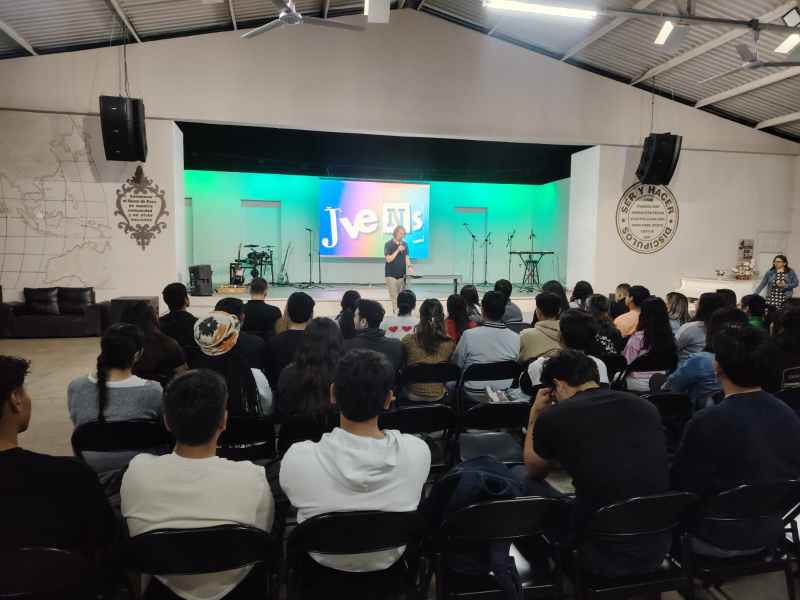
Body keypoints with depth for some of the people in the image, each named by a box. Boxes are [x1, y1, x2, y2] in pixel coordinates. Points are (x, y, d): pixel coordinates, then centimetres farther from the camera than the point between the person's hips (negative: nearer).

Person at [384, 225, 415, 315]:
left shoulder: (405, 244, 8)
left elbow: (406, 257, 7)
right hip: (391, 275, -4)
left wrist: (409, 267, -11)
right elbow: (388, 259, -12)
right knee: (394, 297, -5)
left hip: (402, 275, 4)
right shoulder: (388, 244, -6)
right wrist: (398, 250, -19)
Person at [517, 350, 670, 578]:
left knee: (519, 475, 16)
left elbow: (534, 471, 12)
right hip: (657, 551, 5)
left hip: (601, 555, -5)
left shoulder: (553, 417, -11)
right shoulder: (646, 406, 2)